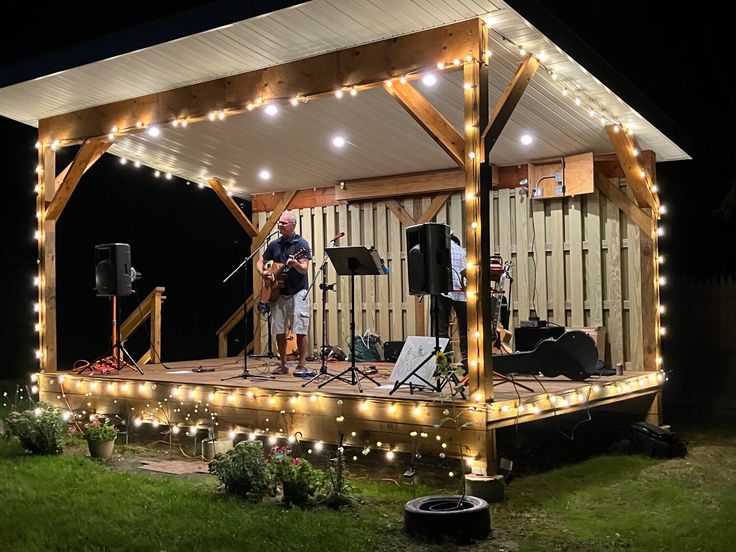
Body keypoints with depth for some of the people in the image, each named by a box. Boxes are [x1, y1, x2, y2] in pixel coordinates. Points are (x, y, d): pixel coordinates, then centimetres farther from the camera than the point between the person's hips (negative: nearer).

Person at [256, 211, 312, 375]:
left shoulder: (301, 244, -5)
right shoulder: (274, 245, 12)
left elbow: (304, 269, -13)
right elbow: (260, 262, 20)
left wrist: (295, 263, -34)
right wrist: (263, 272, -1)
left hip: (298, 292, -5)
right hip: (277, 292, 5)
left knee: (300, 330, -8)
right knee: (279, 331, 6)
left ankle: (301, 365, -2)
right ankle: (283, 365, 17)